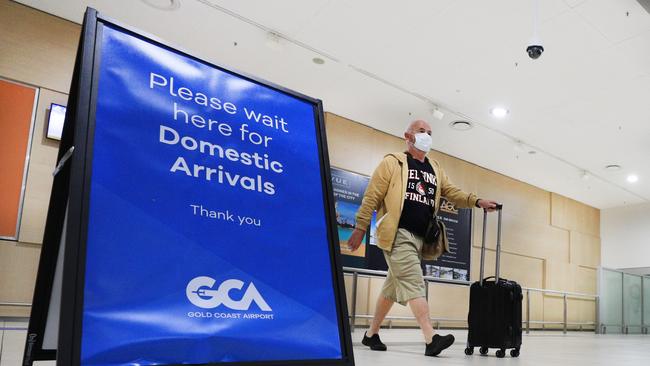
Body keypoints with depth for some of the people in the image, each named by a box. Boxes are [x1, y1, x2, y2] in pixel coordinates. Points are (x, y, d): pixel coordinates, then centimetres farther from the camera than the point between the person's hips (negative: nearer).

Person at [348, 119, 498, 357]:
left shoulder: (435, 169, 20)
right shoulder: (393, 162, 0)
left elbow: (452, 193, 15)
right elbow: (372, 197, -4)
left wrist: (477, 202, -2)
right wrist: (360, 228, -8)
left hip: (420, 238, 7)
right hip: (398, 234, -7)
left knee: (394, 287, 13)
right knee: (414, 283, -15)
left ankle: (371, 334, 25)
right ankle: (431, 339, -19)